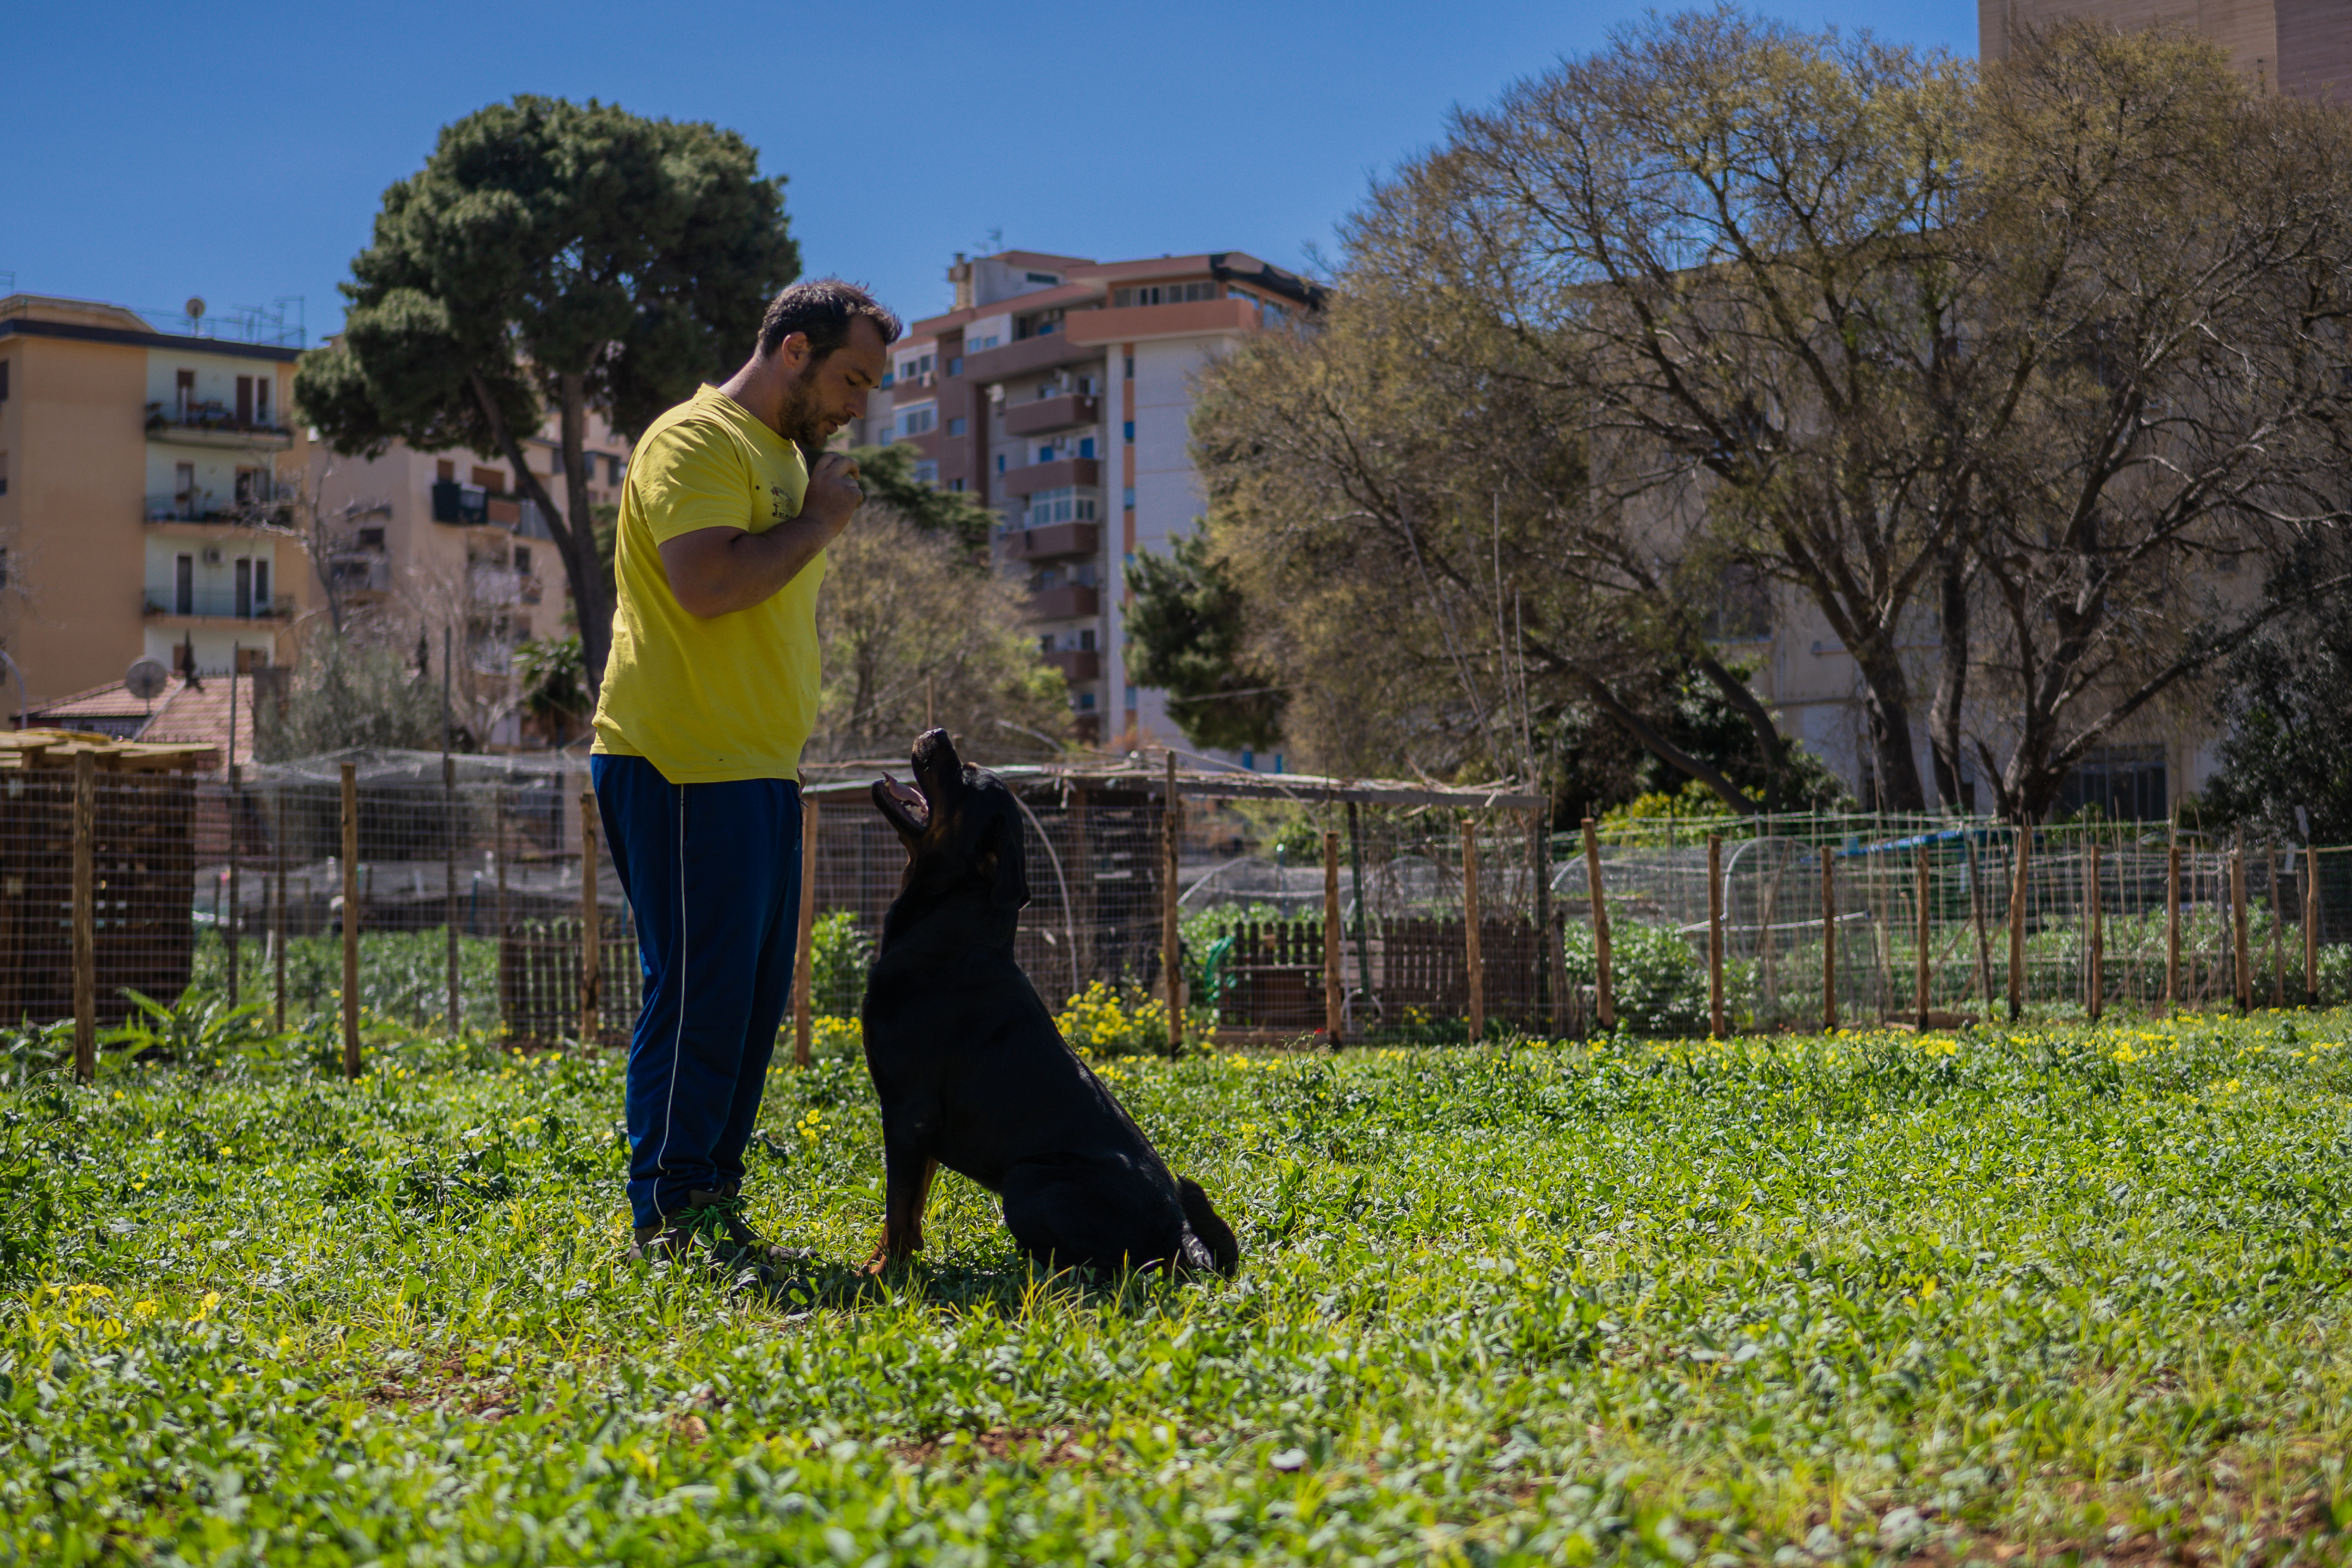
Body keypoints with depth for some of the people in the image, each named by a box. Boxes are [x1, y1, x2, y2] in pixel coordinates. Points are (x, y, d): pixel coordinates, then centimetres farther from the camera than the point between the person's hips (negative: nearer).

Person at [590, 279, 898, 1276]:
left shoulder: (785, 454, 22)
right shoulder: (698, 442, -10)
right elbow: (705, 584, -25)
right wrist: (821, 521, -12)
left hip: (758, 774, 10)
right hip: (686, 771, -10)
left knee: (753, 997, 9)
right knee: (699, 991, -8)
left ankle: (715, 1210, 15)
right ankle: (671, 1219, -2)